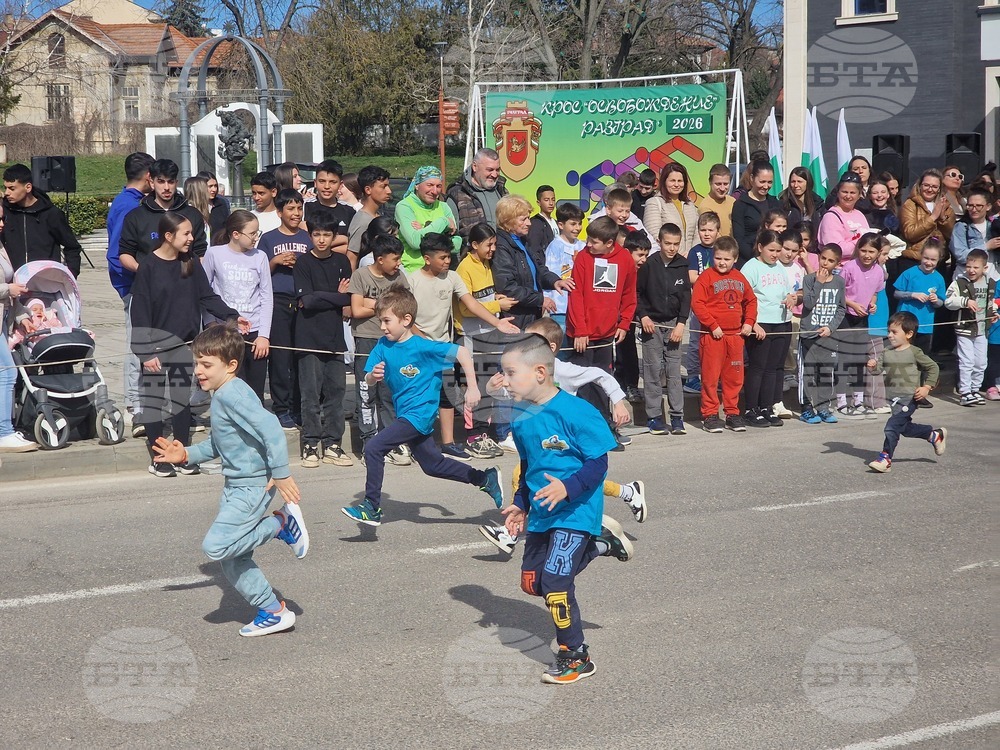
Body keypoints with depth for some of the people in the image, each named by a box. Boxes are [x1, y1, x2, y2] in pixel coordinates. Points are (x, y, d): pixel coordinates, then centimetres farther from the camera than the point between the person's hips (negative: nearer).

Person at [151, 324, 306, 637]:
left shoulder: (233, 395, -21)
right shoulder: (222, 395, 12)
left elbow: (270, 428, -30)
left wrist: (280, 473, -27)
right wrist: (187, 455, 12)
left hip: (253, 486, -10)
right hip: (236, 487, 10)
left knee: (216, 546, -19)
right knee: (232, 561, 12)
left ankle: (282, 523, -4)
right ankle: (272, 611, 23)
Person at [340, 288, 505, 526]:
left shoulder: (423, 347, -16)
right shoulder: (383, 346, 2)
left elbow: (462, 352, -15)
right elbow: (368, 381, 2)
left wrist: (472, 387, -15)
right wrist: (373, 375, -22)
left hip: (419, 414, -8)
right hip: (405, 415, 8)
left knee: (373, 448, -19)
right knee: (432, 465, 18)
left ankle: (371, 507, -11)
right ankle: (486, 479, 29)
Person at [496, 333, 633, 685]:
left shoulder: (575, 413, -21)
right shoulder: (522, 421, 3)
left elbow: (598, 463, -19)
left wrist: (568, 487, -32)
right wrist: (520, 504, 15)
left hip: (575, 512, -8)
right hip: (541, 515, 9)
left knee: (555, 580, -16)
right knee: (532, 583, 12)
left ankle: (576, 658, 1)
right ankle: (598, 543, 27)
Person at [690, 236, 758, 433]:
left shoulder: (739, 278, 11)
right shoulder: (707, 277, -6)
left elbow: (751, 300, 21)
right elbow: (697, 303, -13)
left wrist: (749, 322, 7)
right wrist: (713, 325, -15)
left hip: (735, 334, 5)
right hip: (713, 335, -5)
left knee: (734, 376, 10)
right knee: (710, 376, -1)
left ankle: (732, 413, 20)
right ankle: (709, 415, 7)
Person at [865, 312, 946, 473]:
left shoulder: (914, 353, -7)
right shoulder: (887, 353, 8)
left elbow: (933, 367, -2)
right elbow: (880, 366, -2)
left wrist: (926, 387, -9)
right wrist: (873, 366, -25)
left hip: (909, 397, -7)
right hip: (894, 398, 7)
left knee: (892, 426, -16)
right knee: (906, 428, 19)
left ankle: (885, 458, -11)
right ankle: (935, 435, 40)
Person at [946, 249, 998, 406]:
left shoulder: (991, 283, 6)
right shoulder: (960, 282, -10)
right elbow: (948, 301, -17)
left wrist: (994, 312, 7)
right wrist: (965, 301, -28)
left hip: (982, 329, 5)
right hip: (965, 329, -5)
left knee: (981, 363, 11)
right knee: (967, 362, -6)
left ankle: (975, 390, 23)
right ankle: (965, 392, -1)